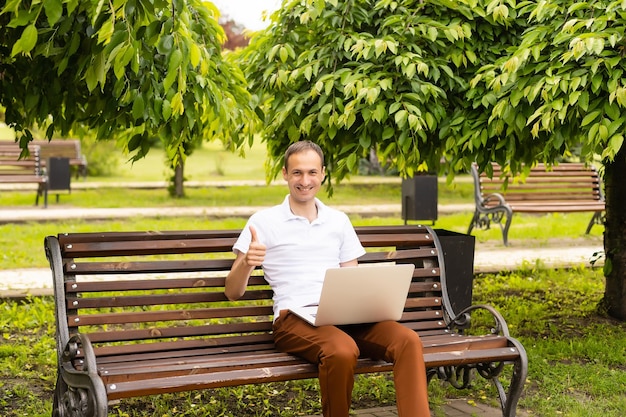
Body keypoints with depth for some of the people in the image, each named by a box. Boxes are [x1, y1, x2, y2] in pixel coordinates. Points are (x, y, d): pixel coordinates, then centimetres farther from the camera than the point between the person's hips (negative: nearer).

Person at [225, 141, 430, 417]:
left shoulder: (339, 221, 19)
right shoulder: (263, 222, 6)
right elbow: (233, 293, 5)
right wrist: (246, 263, -19)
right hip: (295, 317, -4)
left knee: (408, 340, -27)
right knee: (342, 351, -38)